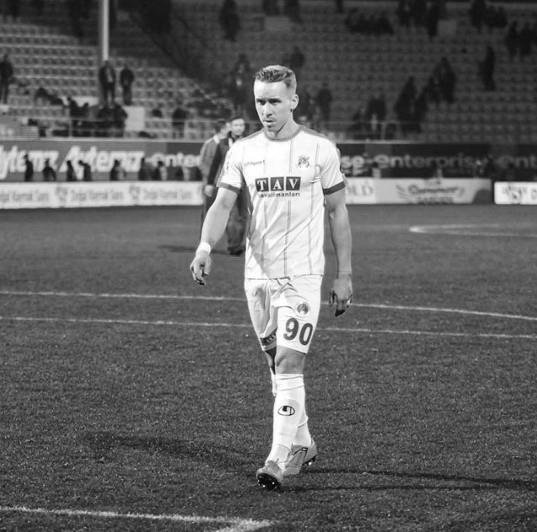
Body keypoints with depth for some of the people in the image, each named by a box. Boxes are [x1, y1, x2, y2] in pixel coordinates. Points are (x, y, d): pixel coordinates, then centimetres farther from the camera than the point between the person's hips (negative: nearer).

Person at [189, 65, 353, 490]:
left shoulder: (320, 150, -2)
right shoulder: (242, 151, 5)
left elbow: (337, 212, 3)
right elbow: (223, 203, -1)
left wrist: (344, 275, 2)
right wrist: (206, 247, -21)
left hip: (302, 275, -4)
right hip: (257, 275, 4)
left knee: (289, 364, -13)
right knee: (278, 364, 13)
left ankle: (279, 459, -14)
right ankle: (301, 444, 30)